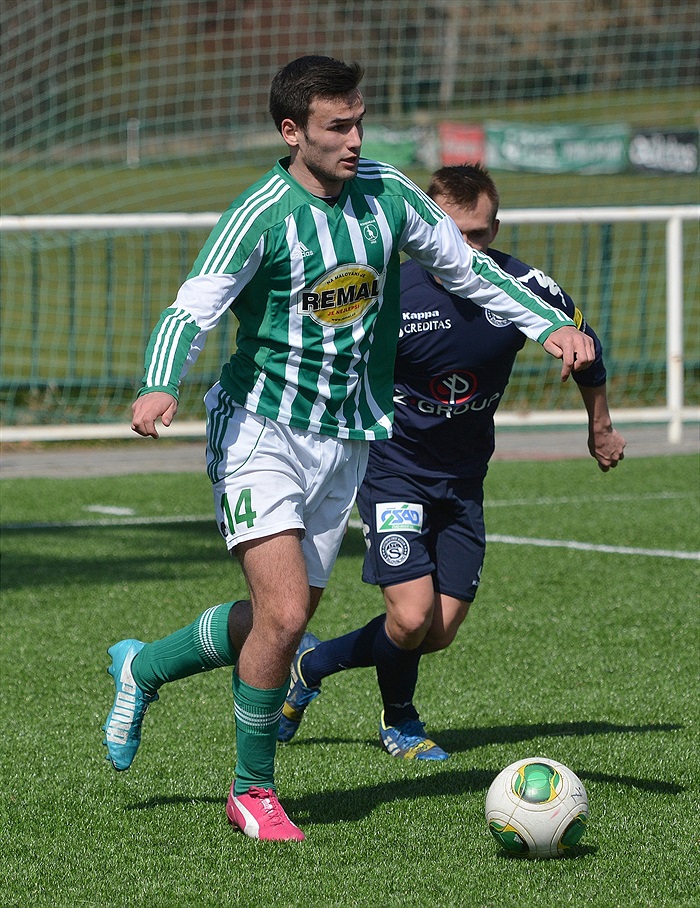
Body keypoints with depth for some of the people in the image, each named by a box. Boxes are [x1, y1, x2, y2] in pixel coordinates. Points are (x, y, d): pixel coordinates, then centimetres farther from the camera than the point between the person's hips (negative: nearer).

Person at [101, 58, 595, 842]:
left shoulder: (387, 195, 1)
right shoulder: (262, 214, -16)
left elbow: (467, 269, 14)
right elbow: (192, 309, -23)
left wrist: (551, 326, 4)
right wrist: (159, 388, -42)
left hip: (343, 441, 6)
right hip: (260, 431, -6)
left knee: (282, 619, 9)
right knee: (283, 614, -17)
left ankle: (142, 667, 36)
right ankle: (252, 791, 3)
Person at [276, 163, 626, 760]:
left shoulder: (526, 288, -12)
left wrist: (601, 428, 20)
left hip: (464, 479, 4)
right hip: (393, 469, -4)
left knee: (440, 633, 1)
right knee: (412, 617, -18)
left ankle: (310, 665, 25)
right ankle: (399, 722, 14)